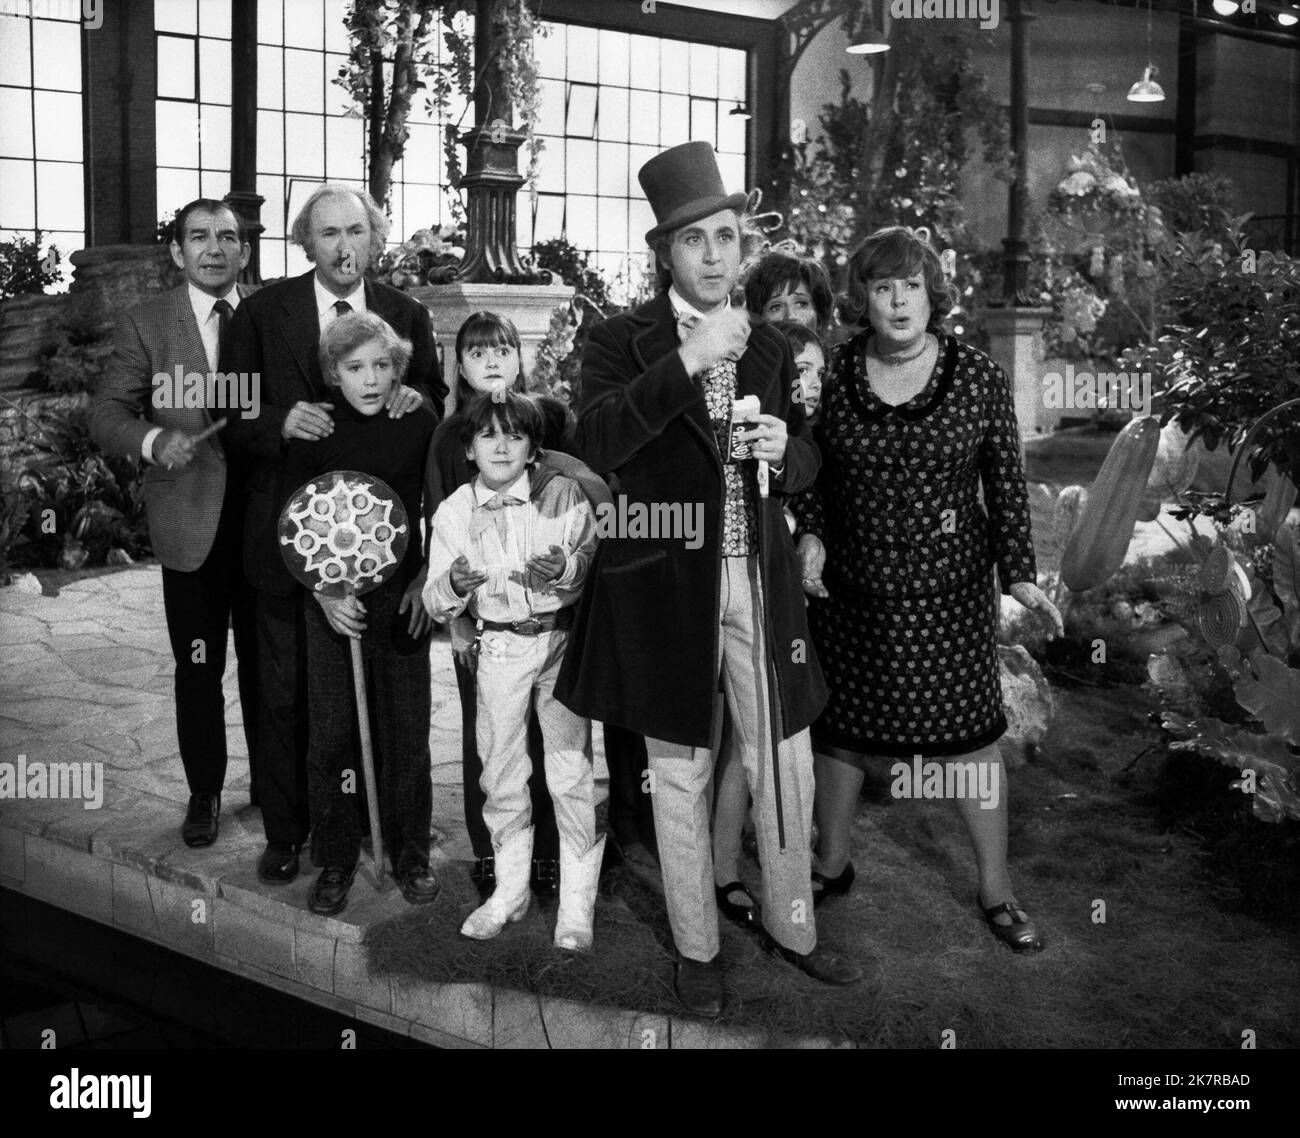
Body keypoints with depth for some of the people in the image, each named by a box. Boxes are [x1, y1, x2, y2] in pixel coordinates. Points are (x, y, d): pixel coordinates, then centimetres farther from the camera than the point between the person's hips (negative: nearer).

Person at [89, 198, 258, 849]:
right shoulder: (145, 324, 0)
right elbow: (106, 414, -4)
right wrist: (154, 439, -24)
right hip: (192, 524, -1)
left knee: (265, 659, 12)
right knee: (197, 666, 8)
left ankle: (272, 782, 29)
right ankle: (205, 792, 25)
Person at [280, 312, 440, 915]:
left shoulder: (419, 423, -1)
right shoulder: (313, 431, -5)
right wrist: (325, 593, -12)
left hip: (403, 597, 1)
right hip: (332, 601, -1)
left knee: (407, 729, 6)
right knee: (331, 731, 3)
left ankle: (410, 853, 22)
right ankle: (335, 859, 18)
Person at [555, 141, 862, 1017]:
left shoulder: (772, 350, 10)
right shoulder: (624, 341, -3)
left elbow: (806, 466, 15)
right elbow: (596, 443, -20)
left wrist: (786, 451, -8)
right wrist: (686, 362, -26)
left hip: (762, 585, 4)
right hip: (668, 589, -3)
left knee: (787, 765, 11)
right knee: (681, 775, 10)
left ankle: (792, 924, 33)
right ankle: (698, 947, 28)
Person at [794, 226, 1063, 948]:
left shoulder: (978, 378, -5)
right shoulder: (832, 373, -2)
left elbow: (1006, 484, 0)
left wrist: (1018, 572, -7)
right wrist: (810, 533, -6)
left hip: (949, 594, -1)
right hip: (850, 590, 2)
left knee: (968, 736, 6)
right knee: (838, 728, 14)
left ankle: (995, 888, 26)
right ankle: (831, 866, 37)